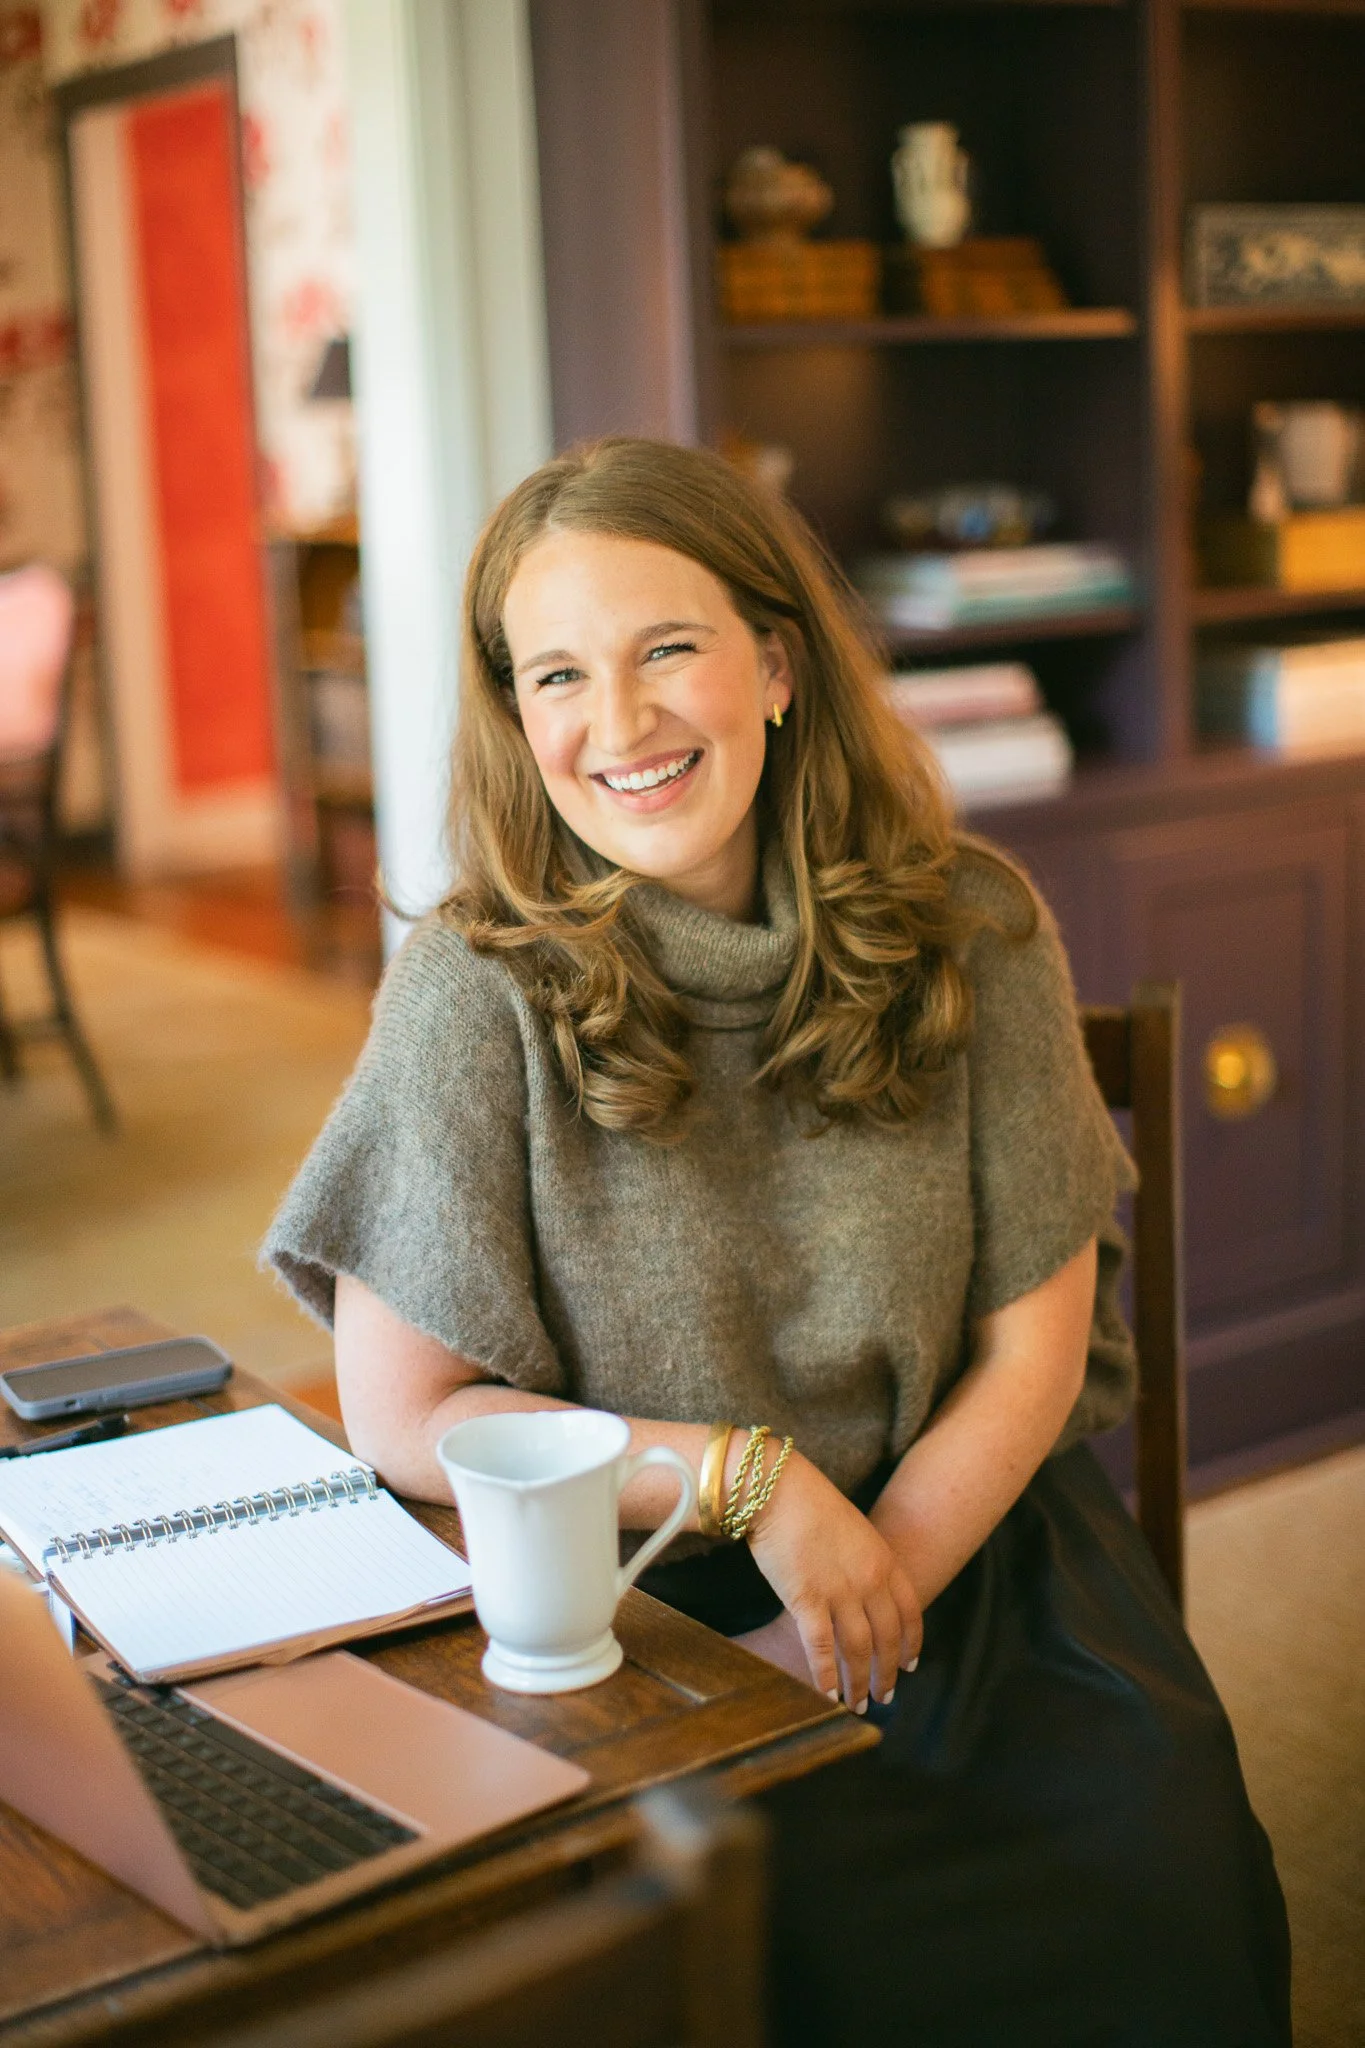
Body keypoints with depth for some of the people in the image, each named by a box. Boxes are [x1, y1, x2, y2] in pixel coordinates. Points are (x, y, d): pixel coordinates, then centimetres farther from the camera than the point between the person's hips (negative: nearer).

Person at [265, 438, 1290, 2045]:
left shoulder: (968, 934, -4)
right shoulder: (480, 992, -12)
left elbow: (1034, 1342, 0)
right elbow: (400, 1420, -8)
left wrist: (859, 1614, -11)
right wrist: (749, 1479, -14)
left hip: (964, 1536, 2)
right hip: (640, 1610, -2)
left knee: (1170, 1878, -21)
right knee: (813, 1911, -27)